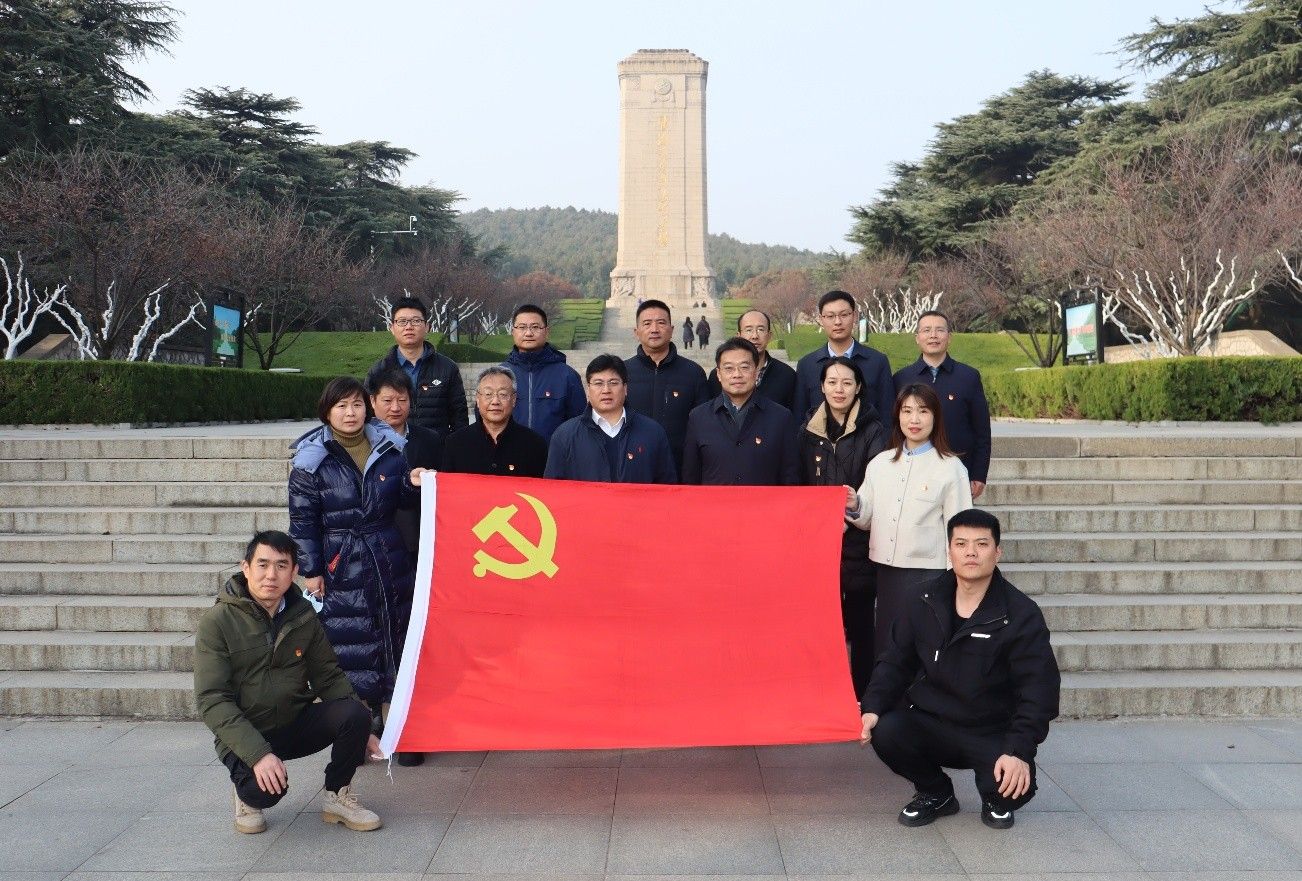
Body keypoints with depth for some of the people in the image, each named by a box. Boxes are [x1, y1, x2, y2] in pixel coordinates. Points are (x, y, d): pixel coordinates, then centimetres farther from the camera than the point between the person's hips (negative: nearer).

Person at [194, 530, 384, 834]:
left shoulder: (304, 616, 0)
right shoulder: (217, 622, -14)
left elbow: (329, 677, 7)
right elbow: (211, 700, -19)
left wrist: (359, 731, -4)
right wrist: (258, 753, -30)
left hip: (298, 723, 4)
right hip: (243, 737, -4)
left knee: (355, 715, -24)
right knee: (264, 788, -34)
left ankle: (337, 796, 1)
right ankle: (247, 792, 4)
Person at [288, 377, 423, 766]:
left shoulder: (390, 446, 4)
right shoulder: (311, 459, -3)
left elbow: (404, 499, 11)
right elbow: (302, 521, -1)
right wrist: (310, 571, -4)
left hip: (390, 561, 3)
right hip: (341, 568, -3)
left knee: (397, 643, 7)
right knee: (347, 648, 1)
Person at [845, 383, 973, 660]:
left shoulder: (951, 468, -5)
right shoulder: (880, 463, 8)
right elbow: (867, 519, 13)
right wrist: (854, 506, -9)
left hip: (927, 572, -4)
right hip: (886, 569, 4)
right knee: (884, 646, 11)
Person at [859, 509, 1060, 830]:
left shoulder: (1021, 615, -11)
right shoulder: (922, 600, 0)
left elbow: (1039, 689, -14)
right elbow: (896, 662, 5)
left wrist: (1020, 751, -25)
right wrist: (873, 707, -12)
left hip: (992, 736, -2)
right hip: (929, 724, 2)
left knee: (1015, 785, -30)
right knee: (886, 732, -27)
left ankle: (996, 800, 14)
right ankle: (935, 793, 7)